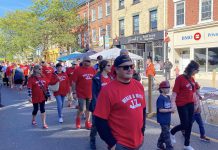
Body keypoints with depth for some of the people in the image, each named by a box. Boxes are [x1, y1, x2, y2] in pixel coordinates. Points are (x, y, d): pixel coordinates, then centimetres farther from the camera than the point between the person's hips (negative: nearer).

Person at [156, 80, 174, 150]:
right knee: (166, 134, -2)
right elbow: (160, 110, -22)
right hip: (163, 119, -9)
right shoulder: (160, 98, -18)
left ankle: (160, 144, 33)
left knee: (164, 132, 18)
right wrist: (170, 110, -20)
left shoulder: (168, 97, 9)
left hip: (168, 119, 9)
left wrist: (171, 110, -2)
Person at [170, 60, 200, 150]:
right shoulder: (180, 78, -14)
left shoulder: (192, 79, 8)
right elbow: (175, 92, -17)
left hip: (190, 104, 7)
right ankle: (172, 132, 27)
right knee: (184, 125, -2)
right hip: (182, 105, -7)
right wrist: (173, 103, -23)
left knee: (189, 124, 11)